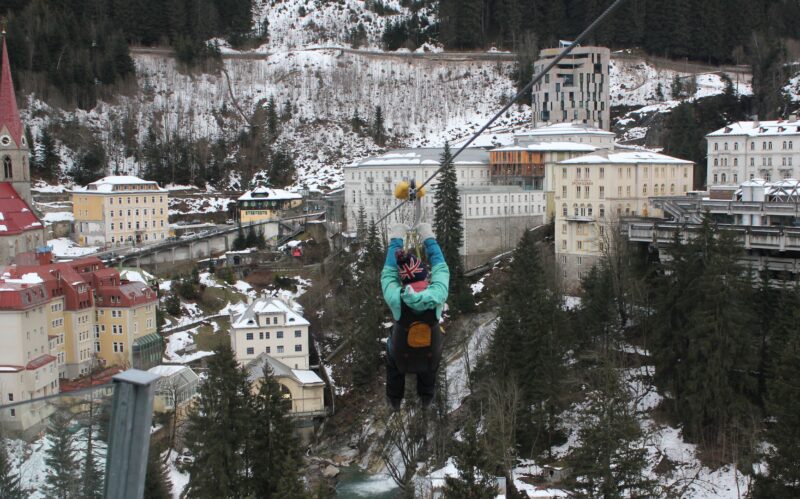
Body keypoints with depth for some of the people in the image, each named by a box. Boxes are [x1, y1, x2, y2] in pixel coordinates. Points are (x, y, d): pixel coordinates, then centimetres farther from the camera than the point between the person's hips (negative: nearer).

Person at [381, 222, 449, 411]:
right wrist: (429, 239, -2)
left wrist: (395, 242, -4)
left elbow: (388, 274, -15)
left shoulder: (396, 299, -33)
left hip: (401, 357, 0)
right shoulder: (437, 295, -31)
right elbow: (441, 269, -12)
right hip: (430, 356, 1)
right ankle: (426, 398, 57)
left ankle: (395, 401, 50)